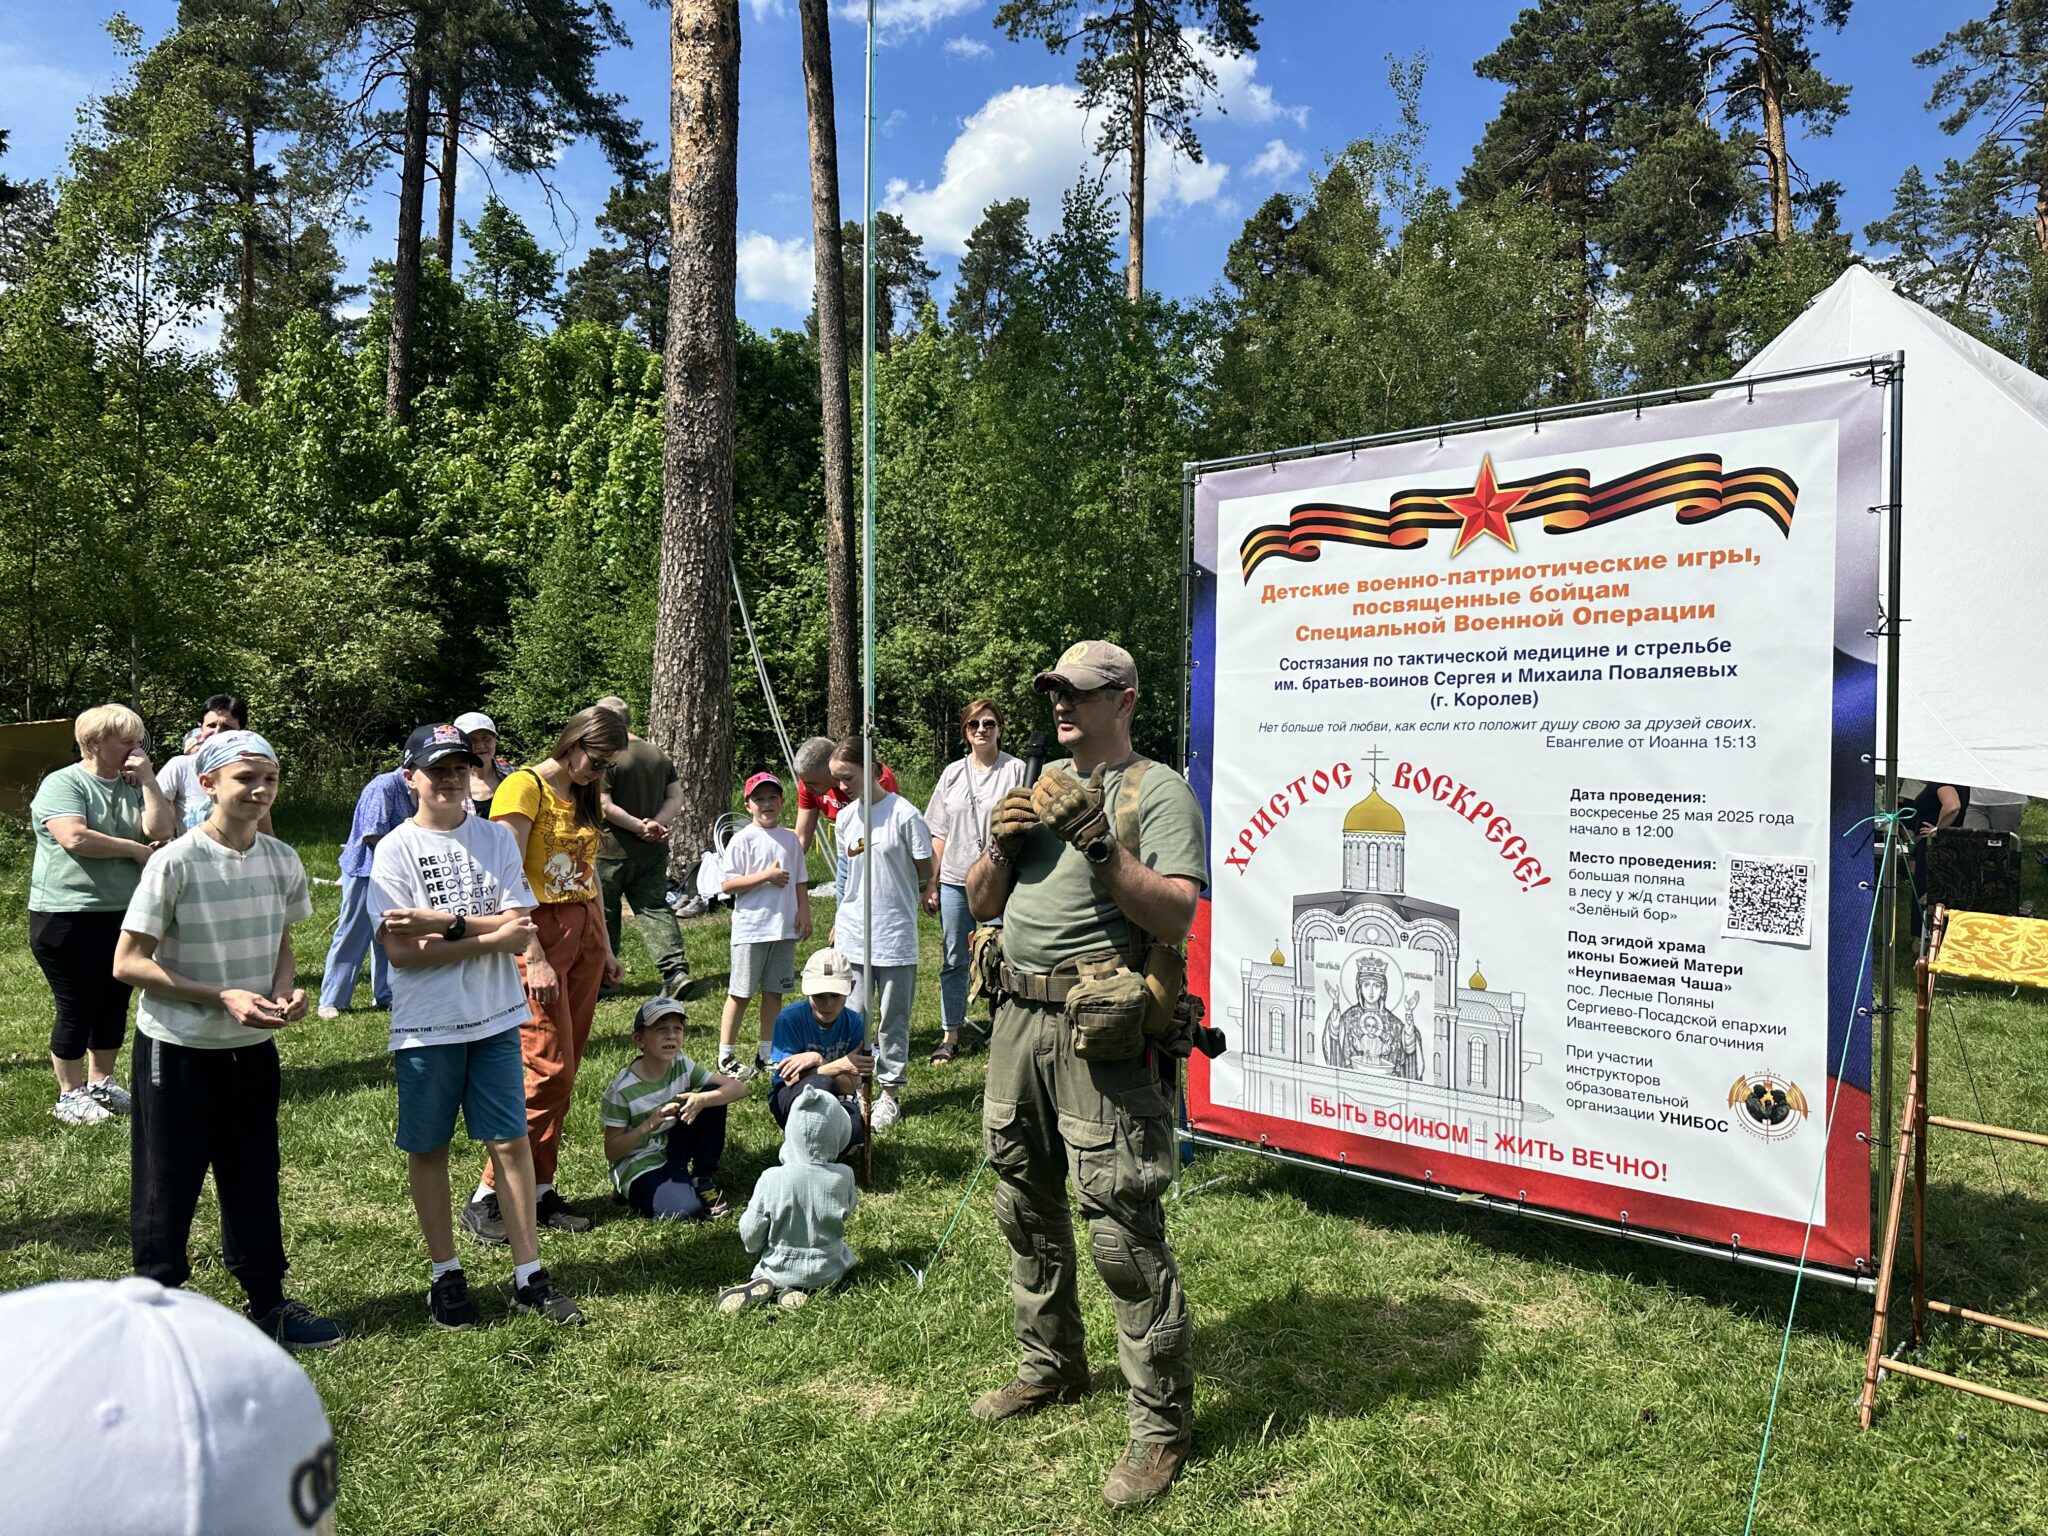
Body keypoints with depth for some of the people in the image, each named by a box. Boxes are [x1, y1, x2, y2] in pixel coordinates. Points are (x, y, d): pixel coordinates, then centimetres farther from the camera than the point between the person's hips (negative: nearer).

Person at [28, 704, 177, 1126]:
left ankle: (101, 1083, 29)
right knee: (77, 1008, 1)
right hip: (68, 917, -6)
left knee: (115, 1004, 14)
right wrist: (136, 850, -13)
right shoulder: (62, 784, -10)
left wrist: (146, 777, -8)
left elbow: (162, 830, -4)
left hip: (124, 914, 6)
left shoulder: (131, 785, 9)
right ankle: (69, 1095, 15)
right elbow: (74, 838, -24)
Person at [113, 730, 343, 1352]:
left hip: (253, 1048, 5)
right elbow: (129, 962, -14)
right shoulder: (175, 863, -17)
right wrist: (224, 998, -21)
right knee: (167, 1185, 8)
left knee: (255, 1179, 15)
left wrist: (285, 990, -8)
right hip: (178, 1050, -5)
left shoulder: (282, 859, -1)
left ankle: (268, 1305, 29)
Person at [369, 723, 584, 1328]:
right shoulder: (395, 849, -5)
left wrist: (443, 922, -17)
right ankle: (445, 1274, 25)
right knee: (428, 1147, 9)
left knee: (511, 1140, 4)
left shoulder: (497, 839, 2)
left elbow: (519, 935, -6)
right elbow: (401, 952, -13)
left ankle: (529, 1277, 13)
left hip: (495, 1018, 2)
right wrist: (488, 936, -16)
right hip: (426, 1025, -2)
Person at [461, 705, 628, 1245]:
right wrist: (534, 958, -21)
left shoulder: (581, 795, 15)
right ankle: (487, 1198, 1)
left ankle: (540, 1190, 16)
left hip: (583, 935, 8)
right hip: (539, 933, -8)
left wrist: (605, 949, 19)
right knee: (548, 1070, -10)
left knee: (565, 1072, 8)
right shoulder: (524, 786, -10)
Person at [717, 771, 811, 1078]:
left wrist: (804, 911, 4)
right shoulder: (742, 840, -7)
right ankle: (726, 1055, 12)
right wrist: (766, 876, -17)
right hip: (751, 929, -5)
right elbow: (727, 885, -12)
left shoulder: (790, 838, 9)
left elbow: (800, 882, 16)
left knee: (774, 992, 11)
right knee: (740, 993, 2)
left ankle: (766, 1054, 22)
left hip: (784, 929, 5)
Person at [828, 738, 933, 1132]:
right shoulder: (845, 818, 6)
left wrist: (892, 886, 1)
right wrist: (840, 922, 12)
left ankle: (889, 1091, 21)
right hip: (852, 934, 5)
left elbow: (926, 872, -6)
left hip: (895, 936, -4)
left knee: (893, 1019, 7)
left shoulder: (904, 814, -12)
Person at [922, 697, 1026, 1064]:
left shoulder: (1016, 770, -2)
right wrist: (931, 883, 8)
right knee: (954, 960, 11)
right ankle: (950, 1036, 22)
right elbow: (939, 834, 12)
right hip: (954, 881, 4)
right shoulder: (953, 773, 10)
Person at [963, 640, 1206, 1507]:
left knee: (1122, 1231, -5)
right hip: (1018, 1017, 8)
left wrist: (1097, 842, -22)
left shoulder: (1159, 791, -6)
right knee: (1026, 1208, 19)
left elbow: (1175, 918, -17)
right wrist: (1001, 845, -1)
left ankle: (1162, 1427, 10)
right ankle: (1051, 1369, 38)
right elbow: (981, 905, 18)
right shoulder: (1042, 786, 16)